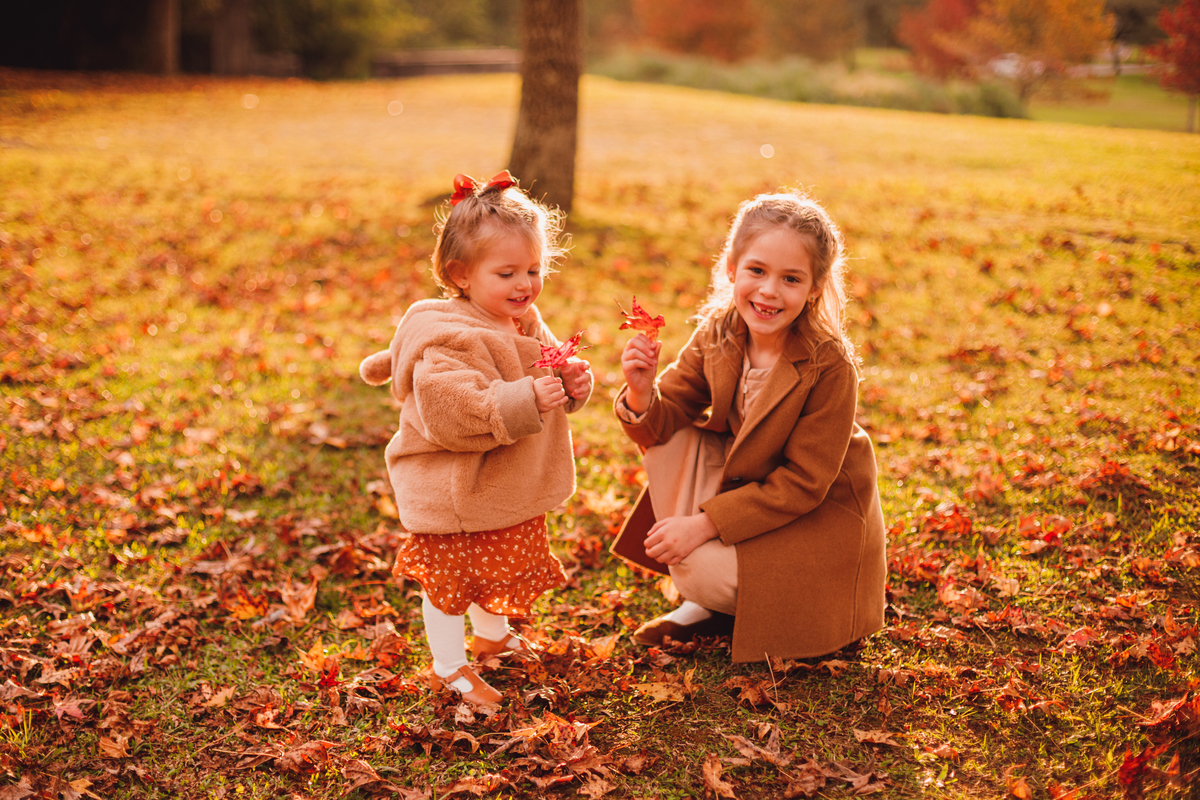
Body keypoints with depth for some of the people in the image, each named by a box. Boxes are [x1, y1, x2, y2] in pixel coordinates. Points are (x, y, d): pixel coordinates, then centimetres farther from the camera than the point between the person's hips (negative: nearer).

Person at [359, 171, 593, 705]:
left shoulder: (527, 325, 1)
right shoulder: (448, 338, -27)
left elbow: (544, 392, 13)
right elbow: (454, 412, -37)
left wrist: (572, 385, -10)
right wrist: (524, 399, -41)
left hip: (510, 488, 9)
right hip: (453, 488, -9)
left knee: (506, 567, 27)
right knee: (449, 578, 7)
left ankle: (492, 635, 52)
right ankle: (449, 668, 26)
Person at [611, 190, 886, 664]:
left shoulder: (830, 366, -27)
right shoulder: (716, 332, -11)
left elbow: (803, 483, -24)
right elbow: (662, 424, -9)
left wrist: (705, 524, -27)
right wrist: (641, 394, -33)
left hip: (816, 511, -6)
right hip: (741, 477, 6)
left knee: (706, 573, -25)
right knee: (671, 442, -14)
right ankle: (703, 601, -2)